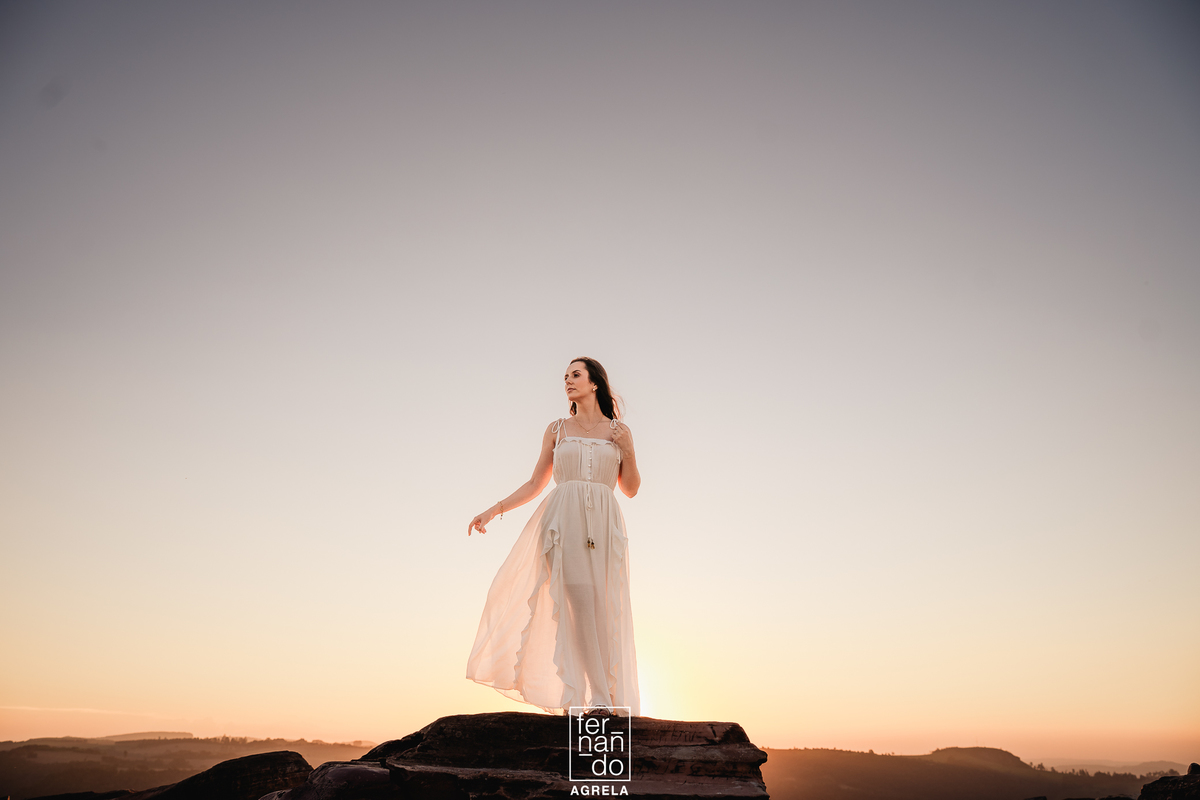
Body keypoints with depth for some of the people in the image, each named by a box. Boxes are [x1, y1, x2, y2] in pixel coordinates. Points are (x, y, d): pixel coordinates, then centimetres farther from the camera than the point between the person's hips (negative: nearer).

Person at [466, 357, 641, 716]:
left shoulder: (619, 431, 15)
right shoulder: (556, 429, 16)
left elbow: (631, 488, 15)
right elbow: (535, 484, 16)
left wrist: (627, 450, 0)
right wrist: (494, 509, 8)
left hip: (603, 523, 1)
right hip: (563, 518, -1)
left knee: (604, 611, -5)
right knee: (580, 600, -16)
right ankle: (598, 700, -13)